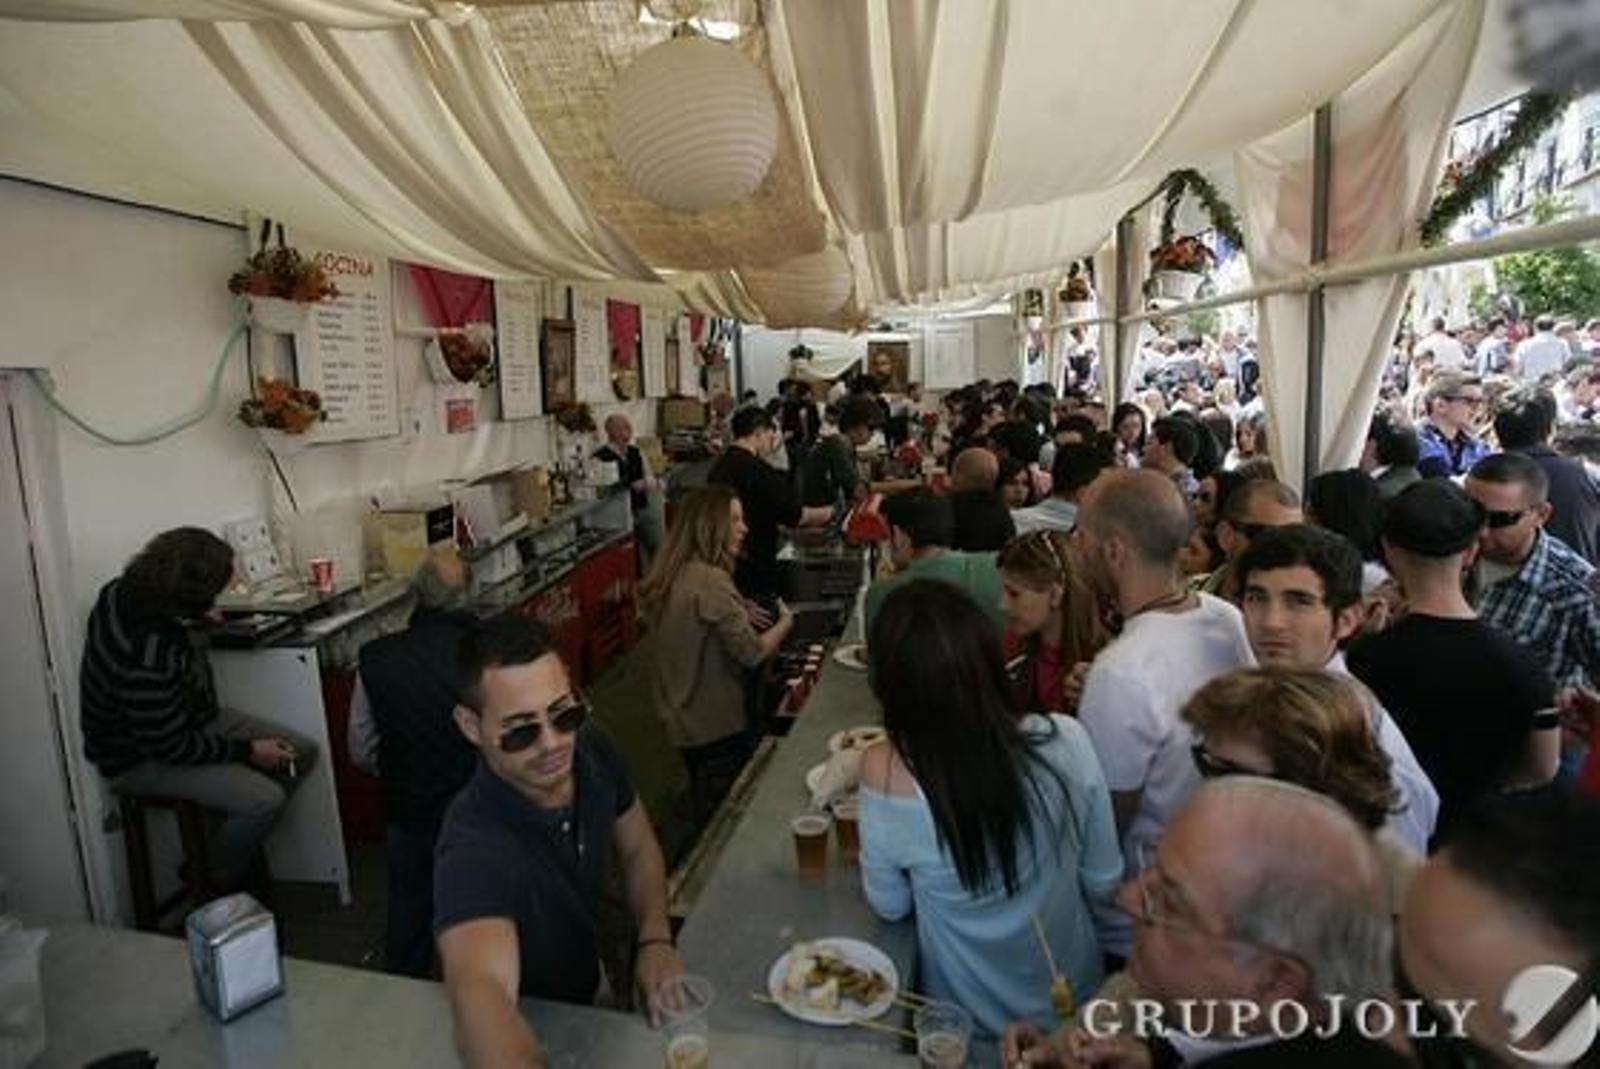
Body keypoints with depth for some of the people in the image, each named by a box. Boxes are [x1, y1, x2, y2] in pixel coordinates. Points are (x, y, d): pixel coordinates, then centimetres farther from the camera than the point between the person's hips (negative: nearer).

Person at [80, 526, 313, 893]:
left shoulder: (128, 592, -10)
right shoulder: (143, 659, -37)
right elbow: (172, 747, -25)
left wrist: (195, 618, 16)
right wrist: (246, 751, -16)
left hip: (188, 719, 9)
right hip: (143, 759, -9)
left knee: (303, 751, 3)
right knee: (264, 799, -26)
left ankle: (238, 850, 17)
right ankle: (219, 887, 4)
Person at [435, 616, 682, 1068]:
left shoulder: (590, 747, -16)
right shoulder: (474, 846, -34)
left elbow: (638, 847, -2)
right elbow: (480, 991, -49)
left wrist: (655, 939, -15)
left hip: (591, 981, 5)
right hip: (524, 1028, -4)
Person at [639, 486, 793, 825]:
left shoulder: (673, 577, 1)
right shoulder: (710, 580, -27)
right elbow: (752, 653, -24)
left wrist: (740, 612, 5)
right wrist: (785, 622, -7)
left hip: (683, 719, 9)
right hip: (718, 726, -9)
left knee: (706, 809, 26)